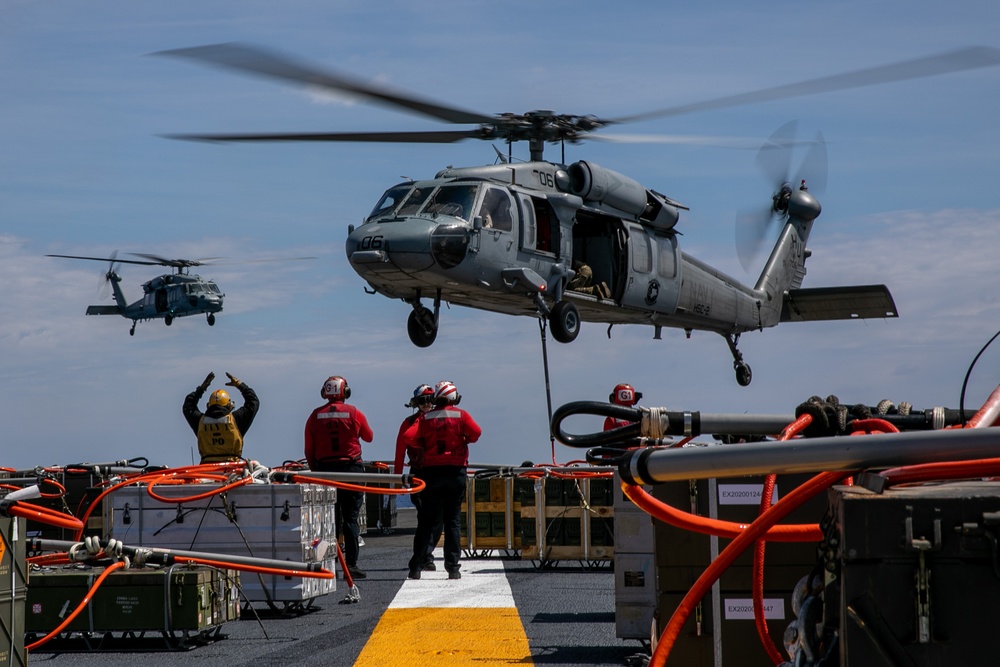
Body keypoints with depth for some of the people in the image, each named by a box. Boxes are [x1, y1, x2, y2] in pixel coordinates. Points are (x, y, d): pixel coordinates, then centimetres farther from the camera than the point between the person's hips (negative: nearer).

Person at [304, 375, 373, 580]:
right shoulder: (354, 413, -3)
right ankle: (351, 563, -3)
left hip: (324, 468, 2)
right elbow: (369, 437, 12)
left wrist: (315, 470, 15)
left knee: (330, 518, 7)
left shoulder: (316, 416, 2)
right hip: (351, 467, -2)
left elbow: (309, 450, 4)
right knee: (350, 518, 1)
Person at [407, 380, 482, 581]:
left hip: (430, 470, 1)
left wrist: (425, 446, 12)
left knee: (426, 520, 6)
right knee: (453, 520, 3)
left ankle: (416, 567, 2)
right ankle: (453, 567, -1)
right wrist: (464, 440, 5)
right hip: (455, 471, -1)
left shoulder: (425, 418, 3)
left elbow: (411, 438, -5)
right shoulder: (461, 415, -2)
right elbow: (476, 432, -14)